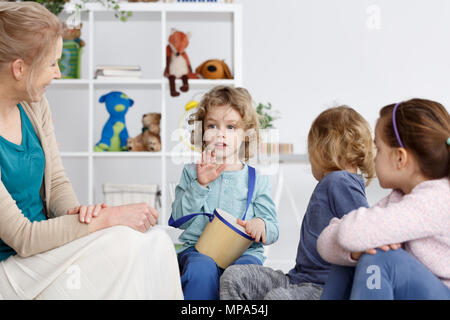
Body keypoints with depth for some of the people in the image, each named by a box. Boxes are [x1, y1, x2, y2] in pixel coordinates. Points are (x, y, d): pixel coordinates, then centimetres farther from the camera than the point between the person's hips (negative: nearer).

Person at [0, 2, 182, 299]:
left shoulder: (34, 105, 3)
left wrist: (77, 211, -13)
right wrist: (108, 217, -23)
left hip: (45, 240, 7)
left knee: (157, 241, -15)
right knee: (125, 243, -26)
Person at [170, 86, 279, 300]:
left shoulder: (258, 179, 9)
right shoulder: (192, 172, 10)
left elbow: (273, 230, 9)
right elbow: (179, 219, 1)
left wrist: (261, 225, -16)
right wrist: (200, 184, -10)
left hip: (243, 252, 0)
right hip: (197, 249, 0)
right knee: (202, 270, -34)